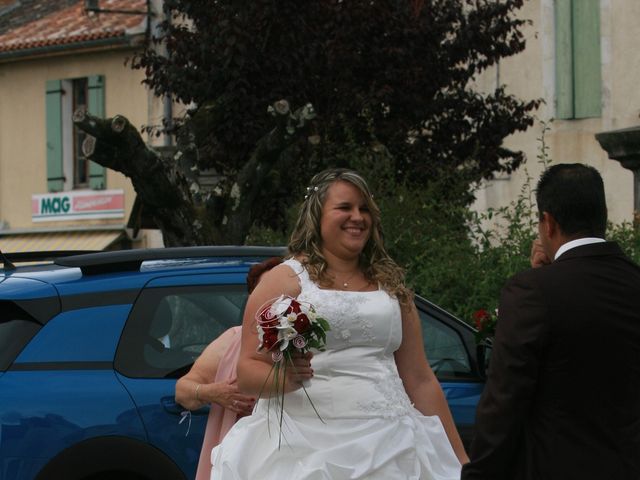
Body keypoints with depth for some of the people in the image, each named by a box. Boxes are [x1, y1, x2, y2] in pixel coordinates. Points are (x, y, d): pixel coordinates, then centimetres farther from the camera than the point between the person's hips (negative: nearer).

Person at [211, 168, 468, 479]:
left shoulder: (390, 285, 14)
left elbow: (420, 380, 14)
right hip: (306, 450, -4)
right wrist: (283, 378, -25)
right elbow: (248, 372, -4)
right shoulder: (284, 281, 1)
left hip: (387, 450, 4)